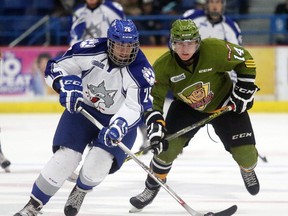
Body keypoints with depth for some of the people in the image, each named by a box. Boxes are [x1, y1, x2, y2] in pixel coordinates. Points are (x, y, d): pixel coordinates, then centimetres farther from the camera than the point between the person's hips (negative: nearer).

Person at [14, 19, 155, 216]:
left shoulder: (141, 72, -24)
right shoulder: (90, 50, -22)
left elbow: (135, 108, -26)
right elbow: (55, 68, -12)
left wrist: (118, 127, -43)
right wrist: (66, 86, -31)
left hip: (120, 118, -1)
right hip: (83, 108, 1)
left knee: (99, 162, -20)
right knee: (66, 157, -13)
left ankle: (80, 193, 15)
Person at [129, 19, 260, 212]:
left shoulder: (215, 50, -30)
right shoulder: (163, 66, -25)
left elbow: (245, 60, -14)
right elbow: (153, 98, -20)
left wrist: (244, 90, -16)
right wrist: (155, 124, -33)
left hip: (224, 103, -1)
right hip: (186, 107, 1)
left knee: (245, 154, -7)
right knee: (168, 144, -17)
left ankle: (247, 169, 33)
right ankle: (152, 187, 8)